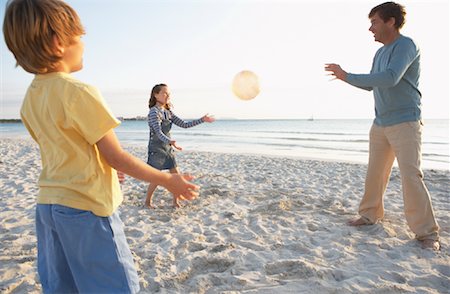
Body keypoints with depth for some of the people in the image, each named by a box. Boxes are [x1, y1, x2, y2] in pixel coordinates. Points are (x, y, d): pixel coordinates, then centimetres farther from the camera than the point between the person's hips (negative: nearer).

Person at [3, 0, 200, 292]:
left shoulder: (30, 99, 7)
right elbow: (117, 157, -17)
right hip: (87, 207, -8)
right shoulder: (79, 92, -18)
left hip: (48, 205, 8)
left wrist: (106, 168, 27)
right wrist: (169, 181, -8)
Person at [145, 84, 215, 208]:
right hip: (156, 149, -7)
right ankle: (148, 201, 22)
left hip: (168, 148, 7)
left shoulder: (168, 112, 8)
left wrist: (202, 120, 0)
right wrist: (170, 141, -45)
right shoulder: (154, 112, -15)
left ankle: (175, 201, 18)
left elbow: (184, 124, 6)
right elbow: (158, 132, -26)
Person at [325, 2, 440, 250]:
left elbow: (390, 78, -27)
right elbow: (371, 85, 23)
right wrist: (345, 77, 9)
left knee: (411, 175, -11)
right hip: (380, 124, 8)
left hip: (405, 123, -8)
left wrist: (348, 76, -22)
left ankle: (427, 232, -1)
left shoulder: (406, 45, -11)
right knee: (374, 173, 9)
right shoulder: (380, 53, 14)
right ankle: (370, 214, 21)